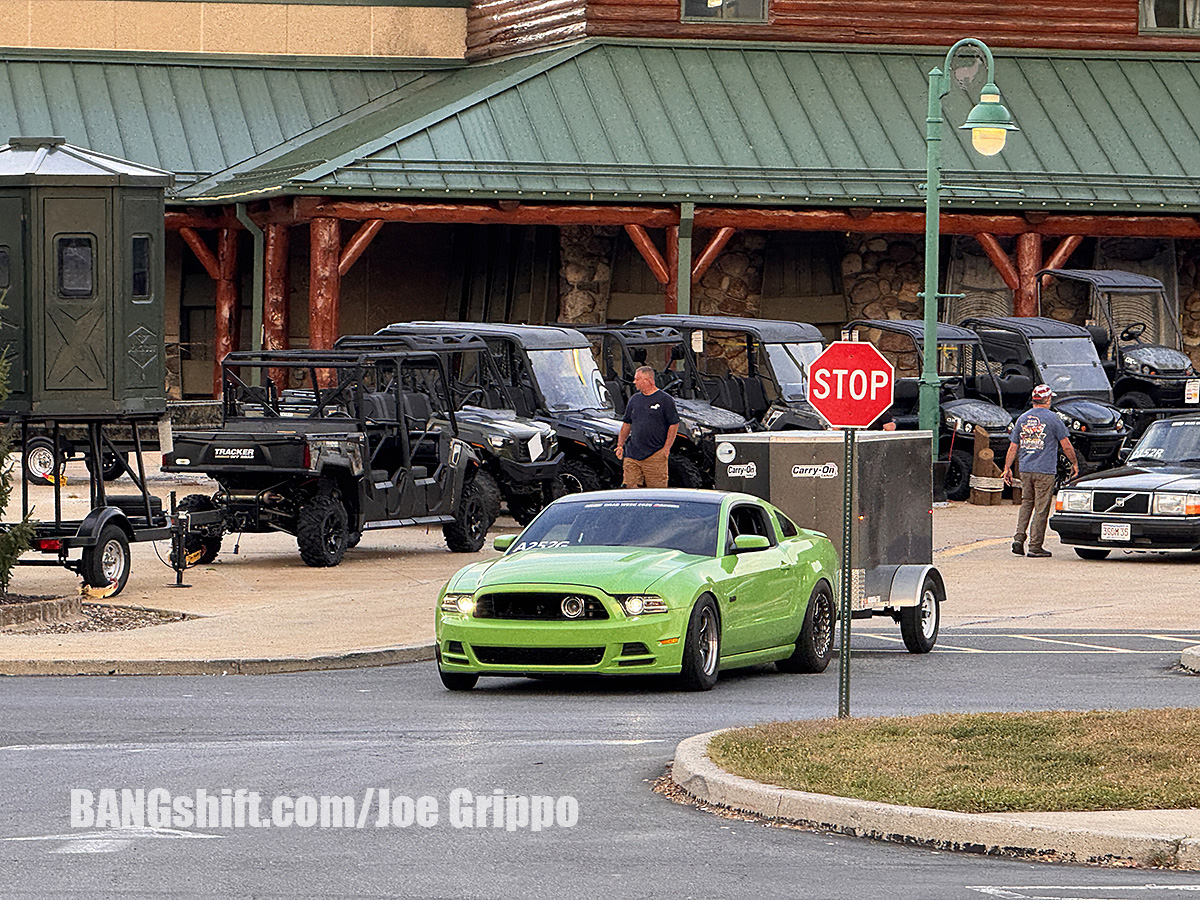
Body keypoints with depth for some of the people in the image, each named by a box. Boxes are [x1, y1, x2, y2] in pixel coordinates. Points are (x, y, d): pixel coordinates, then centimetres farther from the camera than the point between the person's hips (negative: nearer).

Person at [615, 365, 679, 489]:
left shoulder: (665, 399, -3)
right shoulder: (634, 400, 15)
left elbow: (674, 424, -3)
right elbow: (627, 424, 21)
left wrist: (666, 448, -10)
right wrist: (620, 445, 13)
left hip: (655, 454, -5)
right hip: (633, 454, 5)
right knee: (631, 487, 0)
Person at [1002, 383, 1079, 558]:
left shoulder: (1022, 419, 8)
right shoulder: (1052, 418, -7)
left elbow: (1013, 447, 10)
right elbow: (1066, 445, -4)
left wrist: (1007, 468, 17)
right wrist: (1074, 463, 10)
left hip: (1025, 469, 5)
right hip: (1045, 471, -5)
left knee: (1026, 504, 17)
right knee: (1041, 509, 0)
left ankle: (1019, 538, 2)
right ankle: (1035, 546, 0)